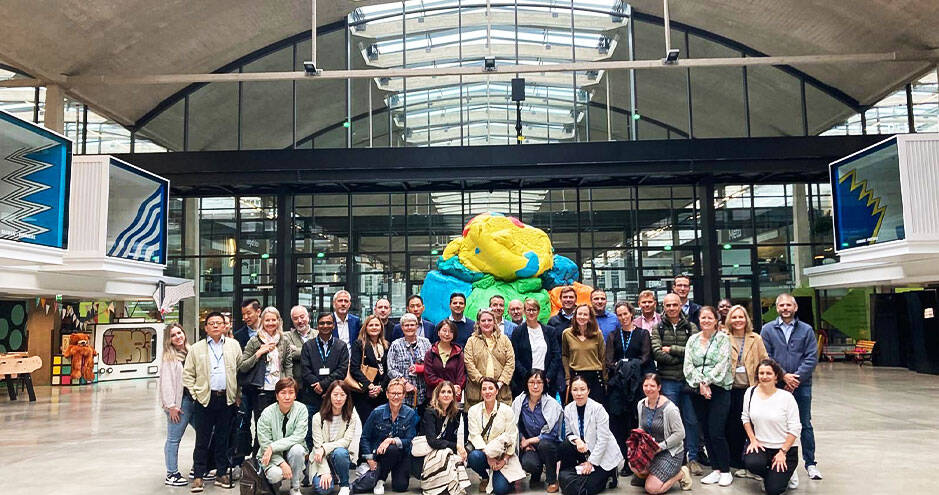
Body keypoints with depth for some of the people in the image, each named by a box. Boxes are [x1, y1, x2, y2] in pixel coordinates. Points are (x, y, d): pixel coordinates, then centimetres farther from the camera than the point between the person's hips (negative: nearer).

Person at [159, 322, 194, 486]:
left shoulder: (190, 352, 11)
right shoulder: (169, 356, -6)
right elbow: (166, 382, -11)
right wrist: (171, 406, -14)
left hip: (195, 399, 7)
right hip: (180, 402, -7)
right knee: (174, 439, 0)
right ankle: (171, 474, 10)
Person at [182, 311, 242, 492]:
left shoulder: (234, 345, 7)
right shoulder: (196, 348, 6)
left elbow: (241, 370, 7)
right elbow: (188, 375, 7)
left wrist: (237, 395, 2)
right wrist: (195, 393, -2)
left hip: (227, 399, 1)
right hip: (205, 399, -1)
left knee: (223, 438, 10)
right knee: (202, 439, 3)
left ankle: (222, 474, 19)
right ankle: (198, 476, 11)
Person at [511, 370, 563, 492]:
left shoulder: (552, 404, -13)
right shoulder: (519, 402, -3)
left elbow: (552, 434, -16)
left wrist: (529, 440, -15)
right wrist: (523, 441, -8)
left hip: (549, 446, -2)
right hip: (529, 446, 2)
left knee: (544, 444, -37)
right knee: (528, 463, -31)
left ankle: (552, 480, -9)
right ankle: (536, 476, 12)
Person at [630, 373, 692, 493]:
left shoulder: (669, 407, -18)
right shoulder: (641, 404, 3)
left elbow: (680, 434, -16)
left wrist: (660, 447, -19)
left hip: (671, 452, -6)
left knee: (651, 488, -17)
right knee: (633, 464, -26)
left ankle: (681, 474, 7)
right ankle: (648, 476, 8)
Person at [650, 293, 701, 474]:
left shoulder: (690, 327, 8)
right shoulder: (658, 328, 6)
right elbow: (657, 353, -7)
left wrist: (671, 349, -8)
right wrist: (683, 358, -9)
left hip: (688, 379, 1)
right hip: (668, 380, -1)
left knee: (691, 420, 5)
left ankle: (692, 458, 17)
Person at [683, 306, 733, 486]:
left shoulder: (723, 338, 0)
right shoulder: (692, 340, 11)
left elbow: (722, 365, -9)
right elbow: (688, 365, 4)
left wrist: (707, 382, -14)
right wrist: (700, 384, -9)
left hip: (718, 389, -4)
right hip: (697, 390, 4)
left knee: (716, 432, -8)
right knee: (706, 432, 7)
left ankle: (726, 471, 8)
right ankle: (716, 470, 17)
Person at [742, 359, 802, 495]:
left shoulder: (786, 397, -13)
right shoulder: (750, 392, -2)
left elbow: (795, 429, -10)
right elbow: (745, 418, 9)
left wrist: (782, 452, -13)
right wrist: (753, 440, -1)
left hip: (786, 448, -3)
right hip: (761, 445, 3)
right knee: (751, 463, -30)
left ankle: (787, 473, 23)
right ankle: (771, 475, 8)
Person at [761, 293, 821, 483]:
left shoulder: (806, 330, 4)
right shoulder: (768, 330, 3)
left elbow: (812, 358, -2)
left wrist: (797, 377, -13)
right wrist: (783, 376, -11)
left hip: (802, 384, 0)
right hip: (777, 385, 0)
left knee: (805, 424, 6)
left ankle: (810, 463, 17)